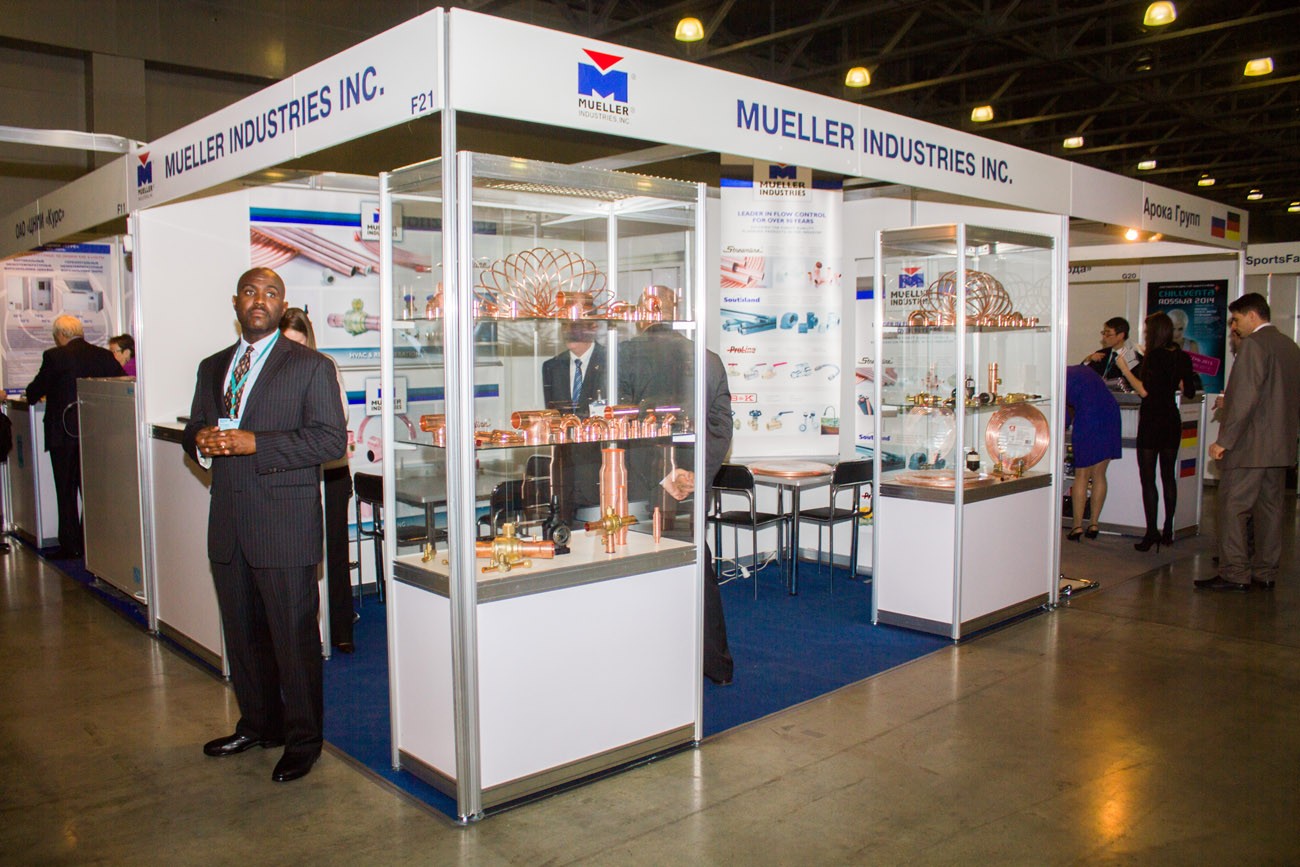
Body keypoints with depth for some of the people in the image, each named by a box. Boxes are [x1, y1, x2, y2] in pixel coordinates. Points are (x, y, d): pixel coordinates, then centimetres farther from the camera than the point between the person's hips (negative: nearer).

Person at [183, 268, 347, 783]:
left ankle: (302, 740, 16)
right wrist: (202, 442, -5)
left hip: (285, 526, -6)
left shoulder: (311, 367, -2)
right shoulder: (213, 368, 17)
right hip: (228, 526, 6)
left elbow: (331, 438, -11)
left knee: (294, 637, 1)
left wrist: (254, 443, -20)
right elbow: (193, 429, 21)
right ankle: (258, 725, 34)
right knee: (243, 634, 16)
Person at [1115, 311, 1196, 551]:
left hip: (1152, 422, -7)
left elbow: (1144, 390, -20)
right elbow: (1189, 391, 12)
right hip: (1172, 421, 7)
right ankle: (1168, 530, 16)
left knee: (1148, 479, -3)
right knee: (1168, 476, 12)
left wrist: (1125, 369, -11)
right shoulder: (1181, 357, 6)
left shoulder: (1153, 357, -14)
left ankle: (1152, 532, -6)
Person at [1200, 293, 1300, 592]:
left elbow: (1245, 397, -20)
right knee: (1269, 508, 12)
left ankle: (1234, 574, -5)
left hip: (1250, 444, -9)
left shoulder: (1253, 344, -13)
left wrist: (1225, 440, -18)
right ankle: (1265, 573, 17)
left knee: (1232, 508, -5)